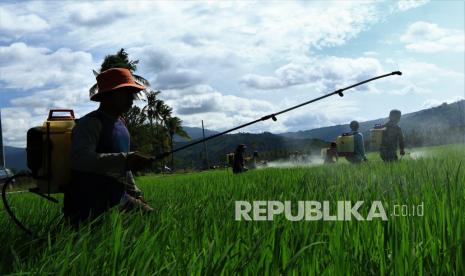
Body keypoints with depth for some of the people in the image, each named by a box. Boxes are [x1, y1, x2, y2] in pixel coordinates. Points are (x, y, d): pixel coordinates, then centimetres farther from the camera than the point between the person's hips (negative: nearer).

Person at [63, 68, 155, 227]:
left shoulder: (120, 123, 16)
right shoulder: (89, 123, -12)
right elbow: (80, 159, -30)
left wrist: (135, 193, 17)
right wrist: (125, 160, -35)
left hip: (118, 198, 8)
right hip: (90, 204, -8)